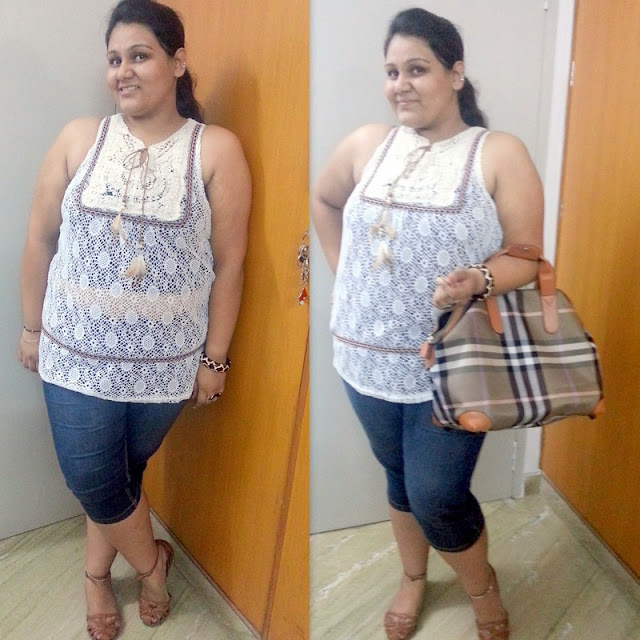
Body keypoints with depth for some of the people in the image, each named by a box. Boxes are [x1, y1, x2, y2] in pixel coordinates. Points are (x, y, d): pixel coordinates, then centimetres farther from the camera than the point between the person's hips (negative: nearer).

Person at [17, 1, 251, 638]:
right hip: (78, 351, 2)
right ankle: (151, 560, 35)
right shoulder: (79, 138, -2)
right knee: (91, 478, 6)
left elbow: (228, 264, -6)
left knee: (125, 471, 16)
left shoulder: (216, 150, -9)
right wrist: (32, 327, 9)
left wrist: (214, 358, -5)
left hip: (167, 360, -1)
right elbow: (41, 240, 6)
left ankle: (96, 573, 43)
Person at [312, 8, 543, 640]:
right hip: (369, 358, 4)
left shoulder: (499, 153, -8)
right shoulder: (366, 144, 3)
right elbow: (322, 199, 21)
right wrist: (342, 269, 12)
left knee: (437, 497, 0)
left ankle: (482, 588, 33)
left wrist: (478, 280, -30)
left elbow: (528, 257, -10)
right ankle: (412, 578, 47)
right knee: (400, 479, 20)